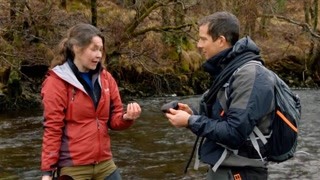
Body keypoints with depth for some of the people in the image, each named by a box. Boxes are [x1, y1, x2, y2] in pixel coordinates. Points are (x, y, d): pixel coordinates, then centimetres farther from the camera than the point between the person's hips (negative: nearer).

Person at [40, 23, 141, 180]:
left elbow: (113, 120, 10)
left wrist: (126, 117, -12)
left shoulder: (106, 78, 8)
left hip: (105, 163, 5)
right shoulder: (57, 82, -8)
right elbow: (52, 129, -8)